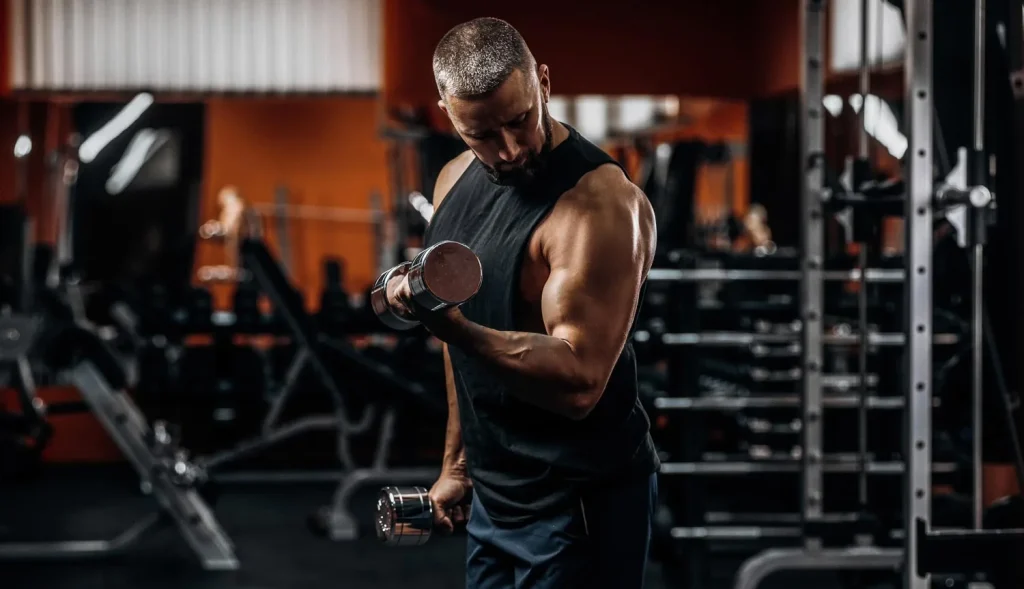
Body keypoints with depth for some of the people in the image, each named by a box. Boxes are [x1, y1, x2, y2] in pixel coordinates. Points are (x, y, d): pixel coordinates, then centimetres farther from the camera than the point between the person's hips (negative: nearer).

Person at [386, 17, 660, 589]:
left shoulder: (601, 203, -20)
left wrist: (452, 327, -37)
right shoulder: (457, 181, 5)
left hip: (579, 504, -7)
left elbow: (578, 383, -26)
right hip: (494, 495, 7)